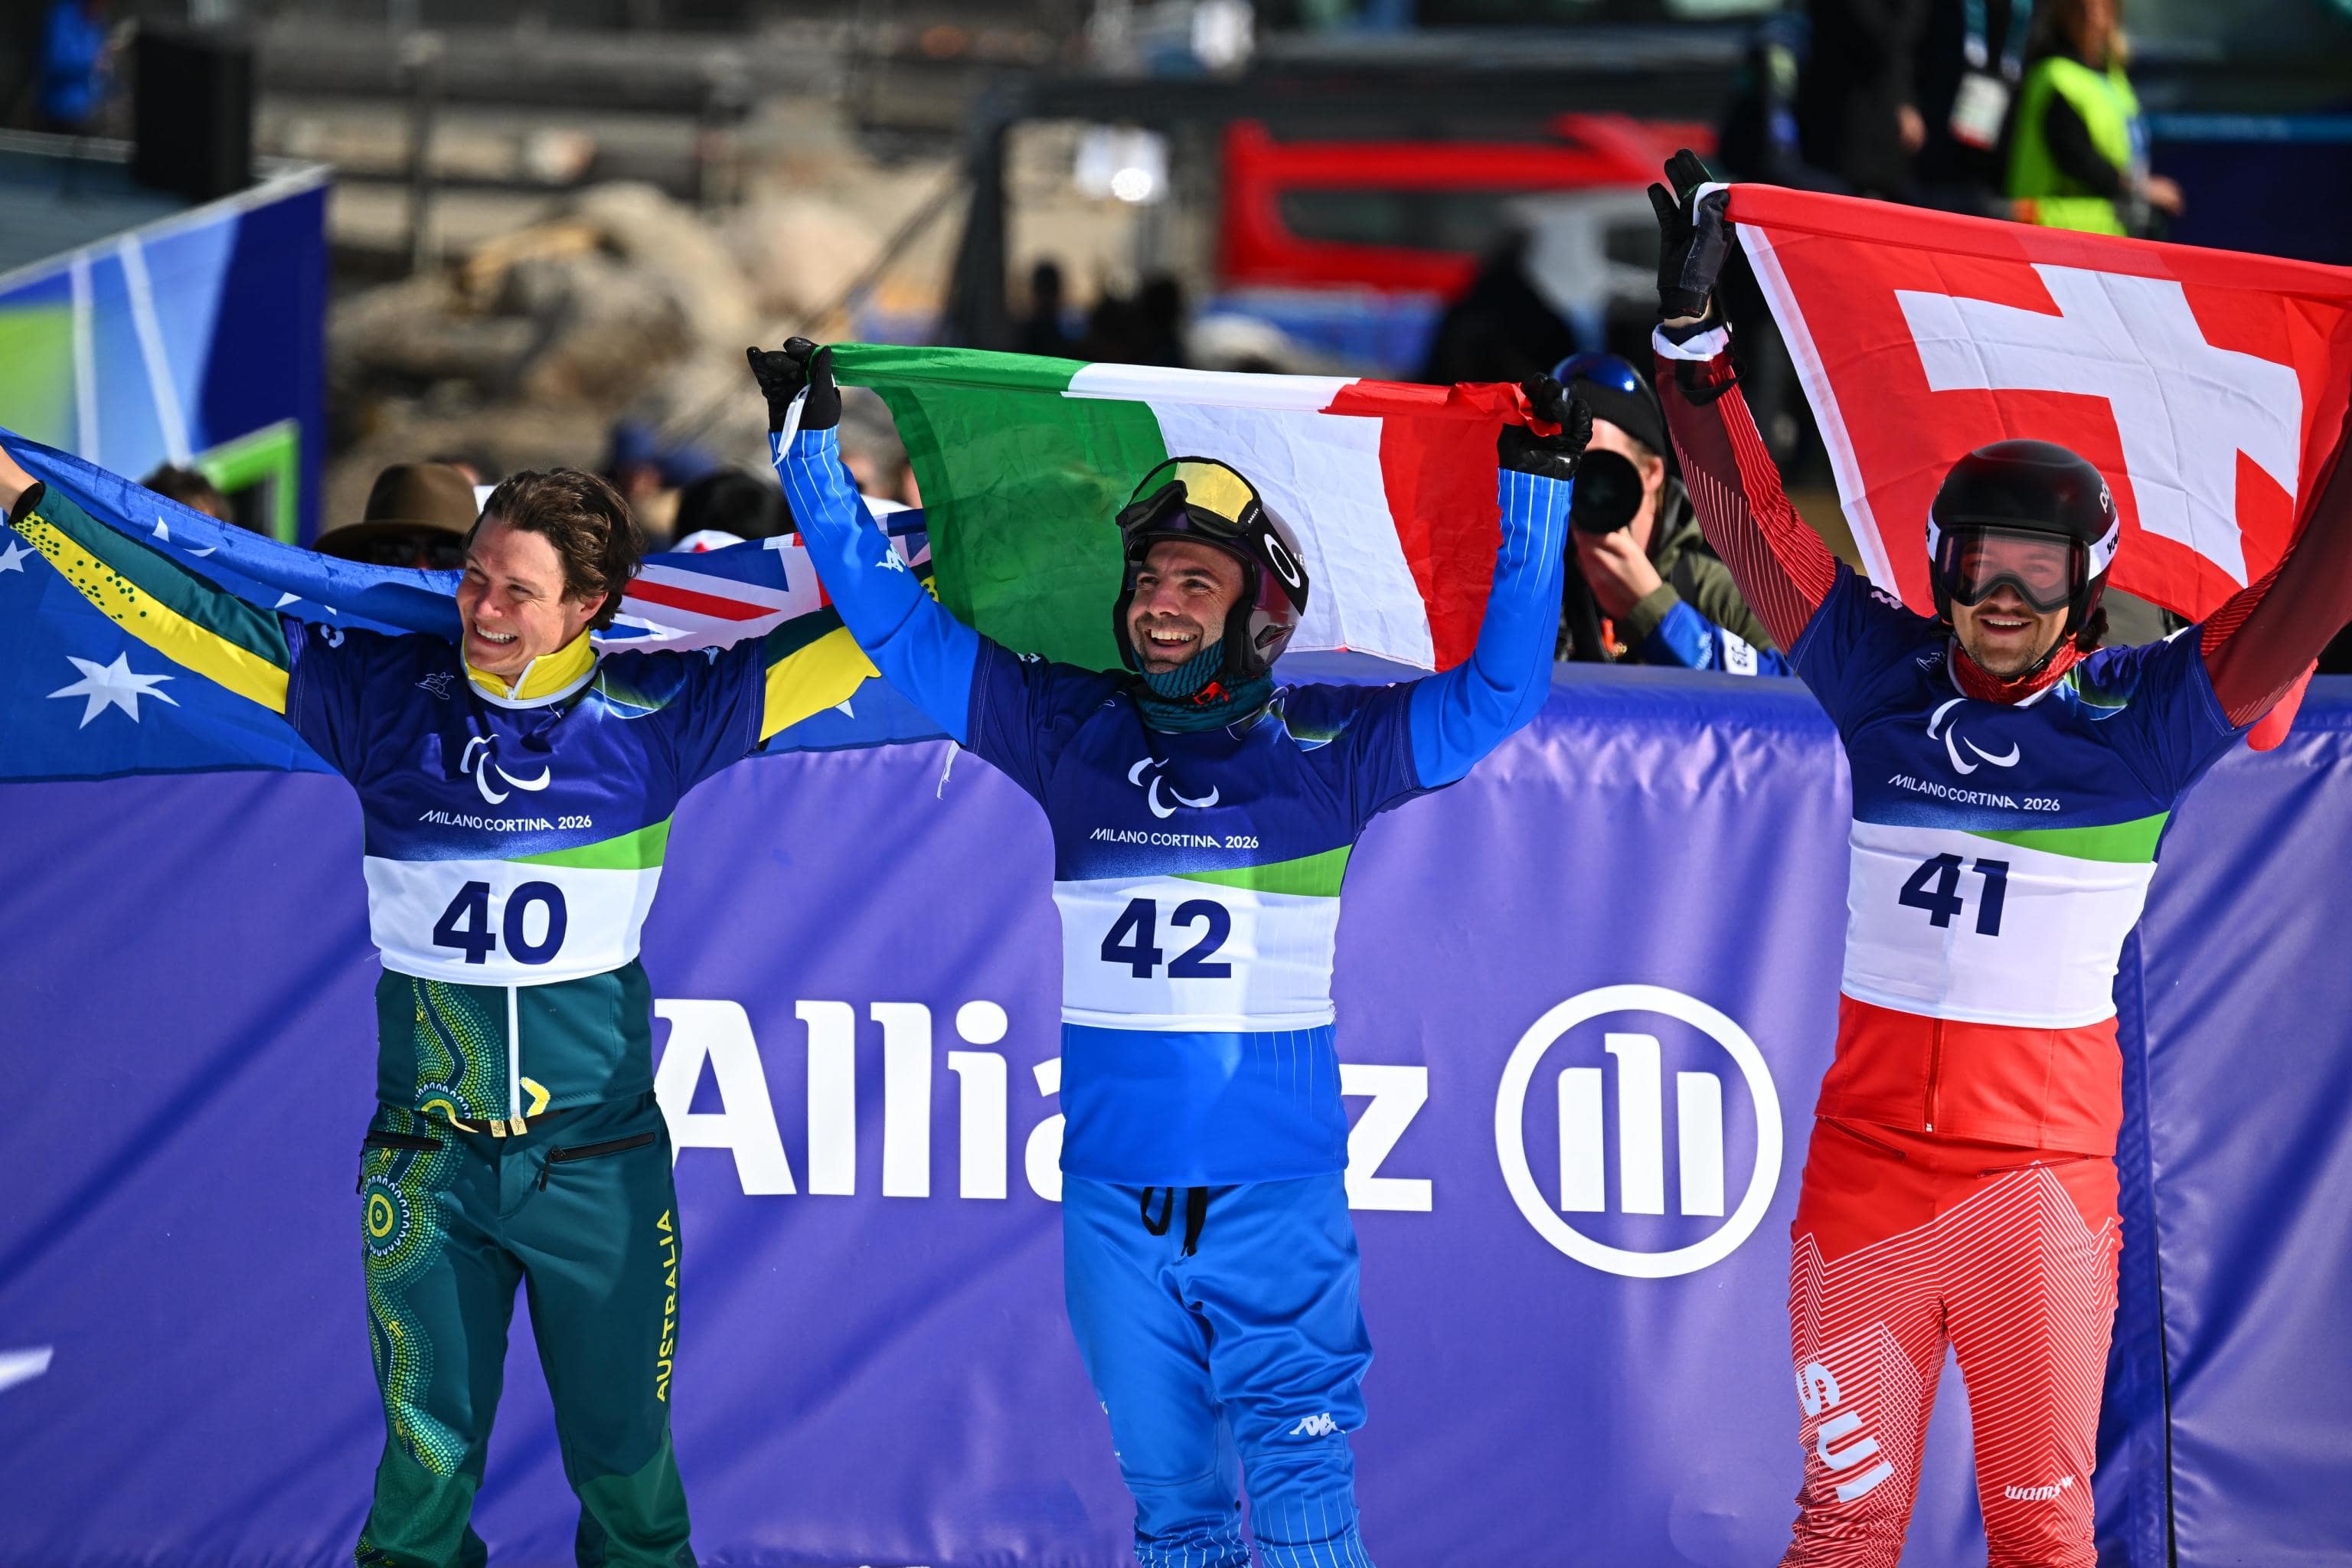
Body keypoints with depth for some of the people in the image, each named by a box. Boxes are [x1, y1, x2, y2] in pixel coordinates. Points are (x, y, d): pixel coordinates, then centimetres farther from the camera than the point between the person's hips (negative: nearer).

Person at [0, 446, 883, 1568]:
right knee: (426, 1457, 5)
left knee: (625, 1458, 7)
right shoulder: (384, 693, 0)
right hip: (426, 1168, 1)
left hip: (599, 1168, -1)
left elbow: (863, 623, 3)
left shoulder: (656, 712, -2)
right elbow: (189, 614, 2)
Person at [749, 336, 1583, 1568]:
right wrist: (807, 446, 10)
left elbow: (1497, 690, -1)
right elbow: (894, 623, 11)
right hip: (1111, 1182, 3)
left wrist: (1535, 492, -7)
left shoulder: (1327, 747, 1)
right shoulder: (1066, 728, 7)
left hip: (1276, 1187, -3)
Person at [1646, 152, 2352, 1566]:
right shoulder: (1884, 678, 5)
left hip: (2045, 1180, -2)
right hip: (1861, 1169, 2)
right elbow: (1752, 517, 8)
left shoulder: (2149, 718, -1)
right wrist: (1691, 323, 4)